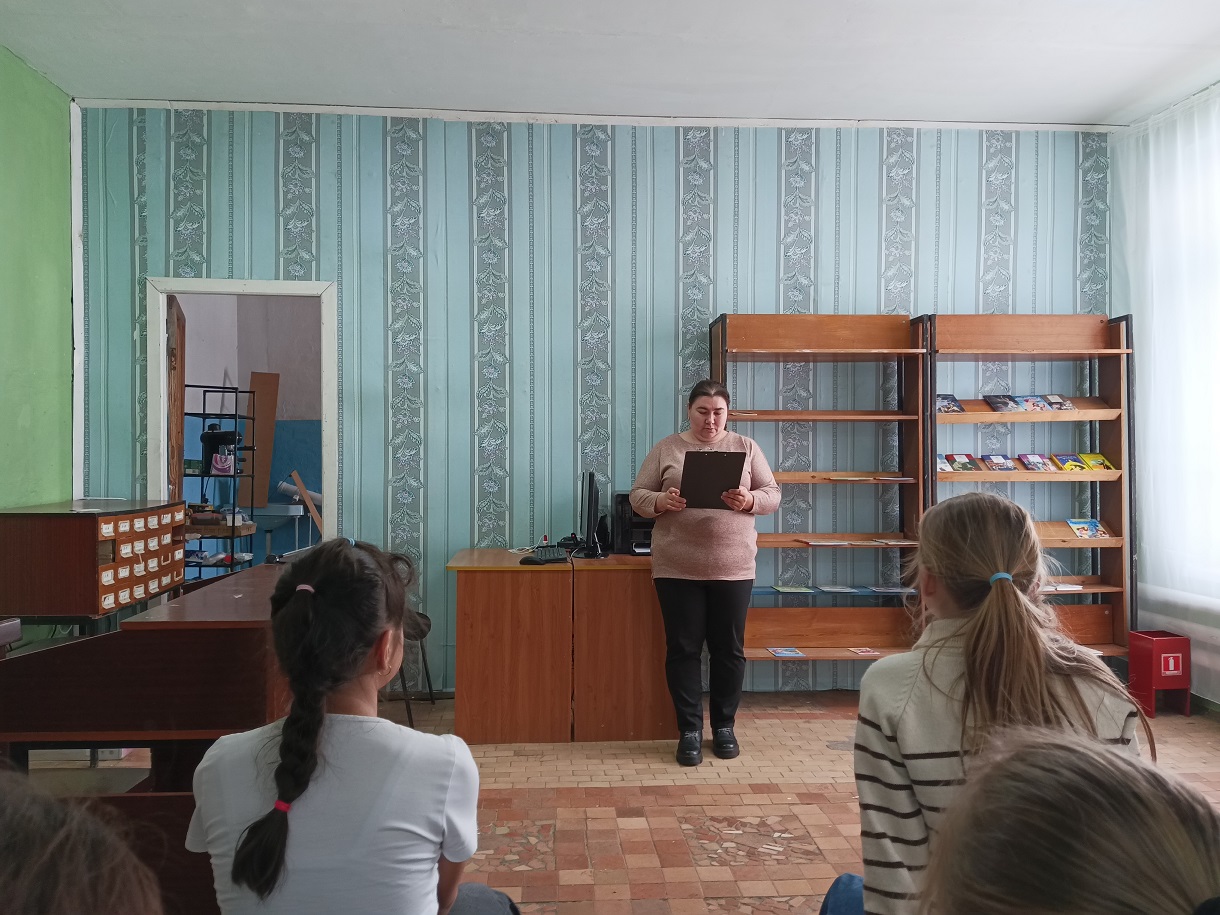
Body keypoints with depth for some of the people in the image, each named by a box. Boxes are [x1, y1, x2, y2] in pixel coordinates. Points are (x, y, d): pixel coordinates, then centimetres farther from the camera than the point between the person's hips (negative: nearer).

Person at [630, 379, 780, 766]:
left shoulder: (746, 447, 7)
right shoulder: (666, 448, 5)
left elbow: (773, 494, 7)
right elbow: (638, 495, 4)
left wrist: (750, 501, -15)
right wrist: (661, 501, -17)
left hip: (733, 567, 1)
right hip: (677, 569, -1)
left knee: (729, 649, 8)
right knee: (683, 649, 4)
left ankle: (724, 727, 24)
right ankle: (689, 731, 16)